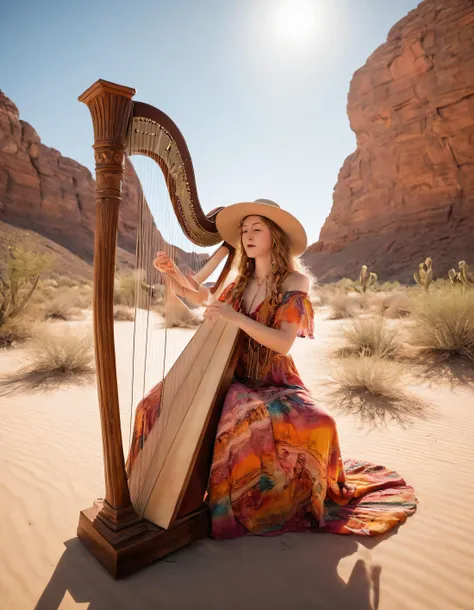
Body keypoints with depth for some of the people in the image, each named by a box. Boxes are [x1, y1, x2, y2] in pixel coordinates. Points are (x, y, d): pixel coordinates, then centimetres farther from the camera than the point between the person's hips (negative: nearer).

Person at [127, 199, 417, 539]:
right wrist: (175, 273, 8)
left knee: (316, 423, -35)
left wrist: (236, 317, -27)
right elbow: (207, 298, 22)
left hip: (274, 384, -5)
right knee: (162, 403, -8)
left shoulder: (294, 282, -8)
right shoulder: (242, 281, 8)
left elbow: (283, 344, -18)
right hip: (232, 378, 5)